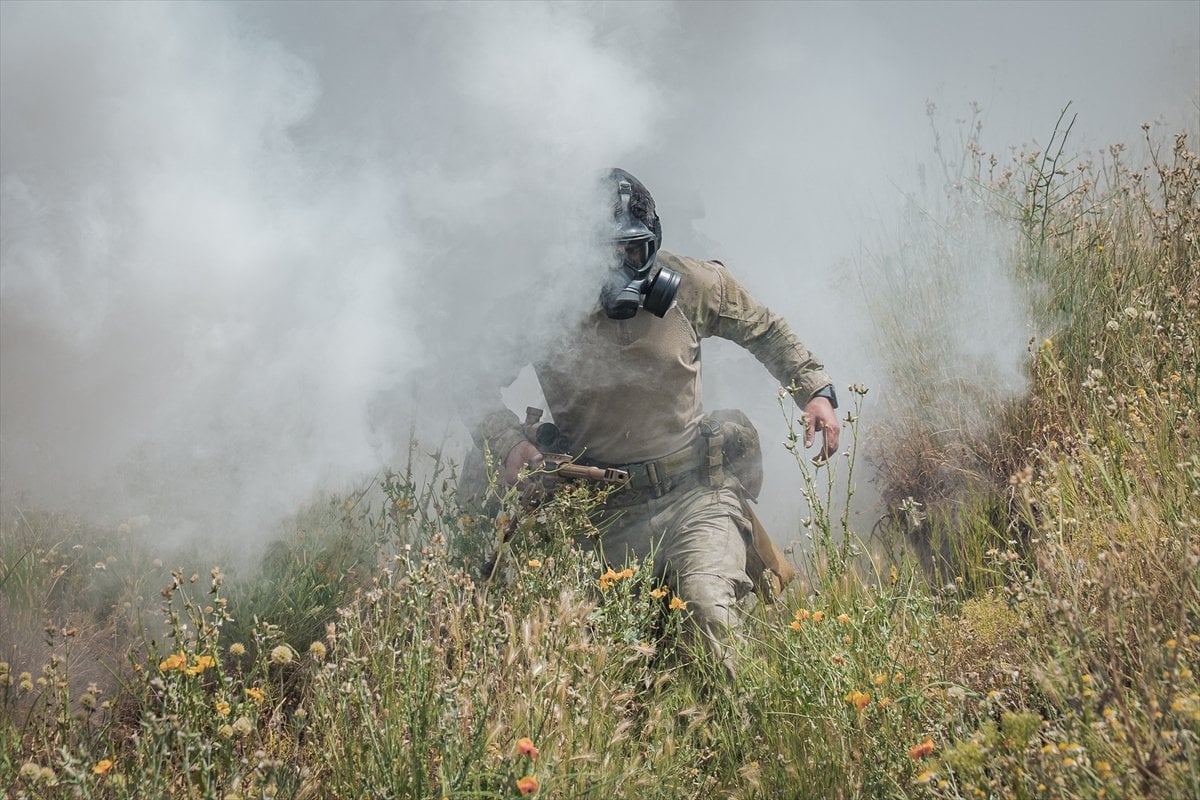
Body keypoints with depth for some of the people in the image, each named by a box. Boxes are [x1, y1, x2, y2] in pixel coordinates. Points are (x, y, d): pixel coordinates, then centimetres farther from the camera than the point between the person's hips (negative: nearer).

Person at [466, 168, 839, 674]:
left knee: (709, 612, -25)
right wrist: (511, 443, -22)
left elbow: (765, 330, 16)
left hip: (694, 489, 0)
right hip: (600, 511, 1)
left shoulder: (690, 286, -3)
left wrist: (815, 390, 5)